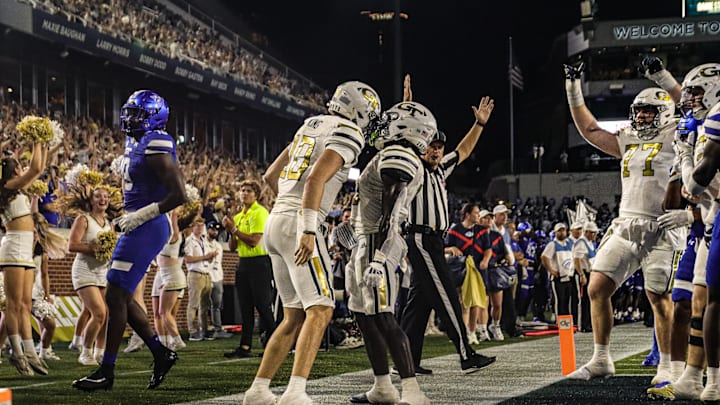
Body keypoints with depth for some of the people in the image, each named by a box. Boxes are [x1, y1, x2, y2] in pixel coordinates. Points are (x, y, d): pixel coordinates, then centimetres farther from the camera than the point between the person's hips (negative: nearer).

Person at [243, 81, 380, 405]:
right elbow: (316, 178, -20)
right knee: (320, 310, -11)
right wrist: (308, 229, -24)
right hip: (297, 224, -9)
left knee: (295, 316, 12)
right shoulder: (347, 134, -4)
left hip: (276, 221, 9)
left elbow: (270, 176, 25)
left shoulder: (311, 125, 21)